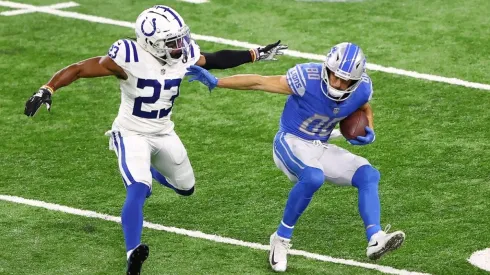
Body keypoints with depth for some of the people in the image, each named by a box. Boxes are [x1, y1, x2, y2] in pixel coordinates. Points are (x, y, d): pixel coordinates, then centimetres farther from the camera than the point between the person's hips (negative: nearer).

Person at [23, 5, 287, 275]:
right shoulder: (130, 58, -29)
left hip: (164, 133, 6)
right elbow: (79, 69, -27)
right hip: (132, 134, -6)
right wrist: (47, 89, -39)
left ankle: (148, 170, 52)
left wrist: (256, 55, 9)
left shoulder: (185, 56, -12)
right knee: (138, 191, -28)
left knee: (186, 188, 22)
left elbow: (214, 60, 8)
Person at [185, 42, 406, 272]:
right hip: (291, 142, -6)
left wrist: (368, 132, -7)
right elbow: (260, 82, -17)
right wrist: (215, 82, -16)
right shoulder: (308, 78, -26)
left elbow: (365, 109, 14)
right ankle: (281, 239, -19)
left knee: (368, 176, -9)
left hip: (320, 148, 6)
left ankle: (375, 240, -19)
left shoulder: (362, 88, -12)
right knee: (313, 177, -34)